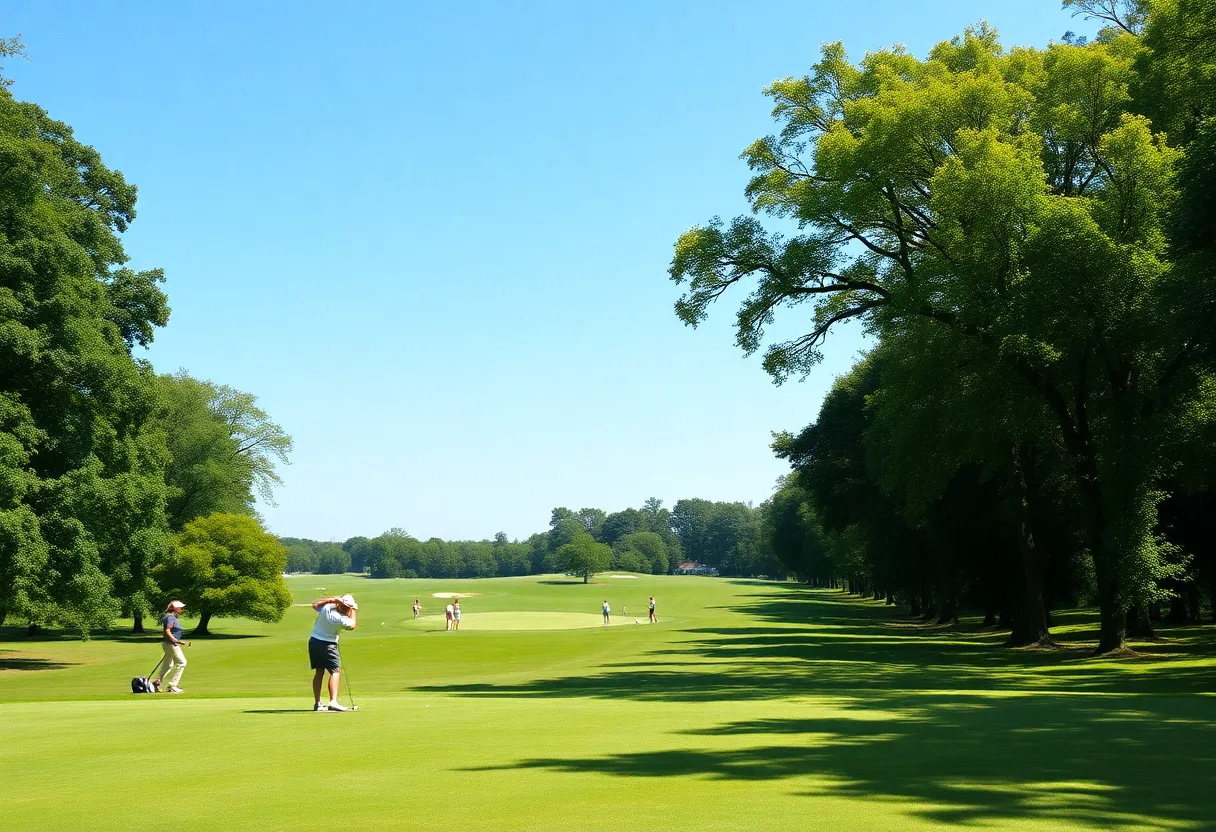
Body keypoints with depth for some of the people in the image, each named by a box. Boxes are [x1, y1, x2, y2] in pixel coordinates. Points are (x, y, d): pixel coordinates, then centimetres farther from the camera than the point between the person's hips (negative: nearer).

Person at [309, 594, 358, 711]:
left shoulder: (326, 608, -8)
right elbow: (352, 625, 1)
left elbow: (315, 604, 15)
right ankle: (333, 702, -21)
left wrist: (331, 599, 9)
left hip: (314, 641, 7)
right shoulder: (341, 619, -21)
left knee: (319, 671, 13)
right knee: (335, 671, -5)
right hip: (327, 645, -7)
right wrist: (354, 611, 11)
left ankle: (317, 703, 16)